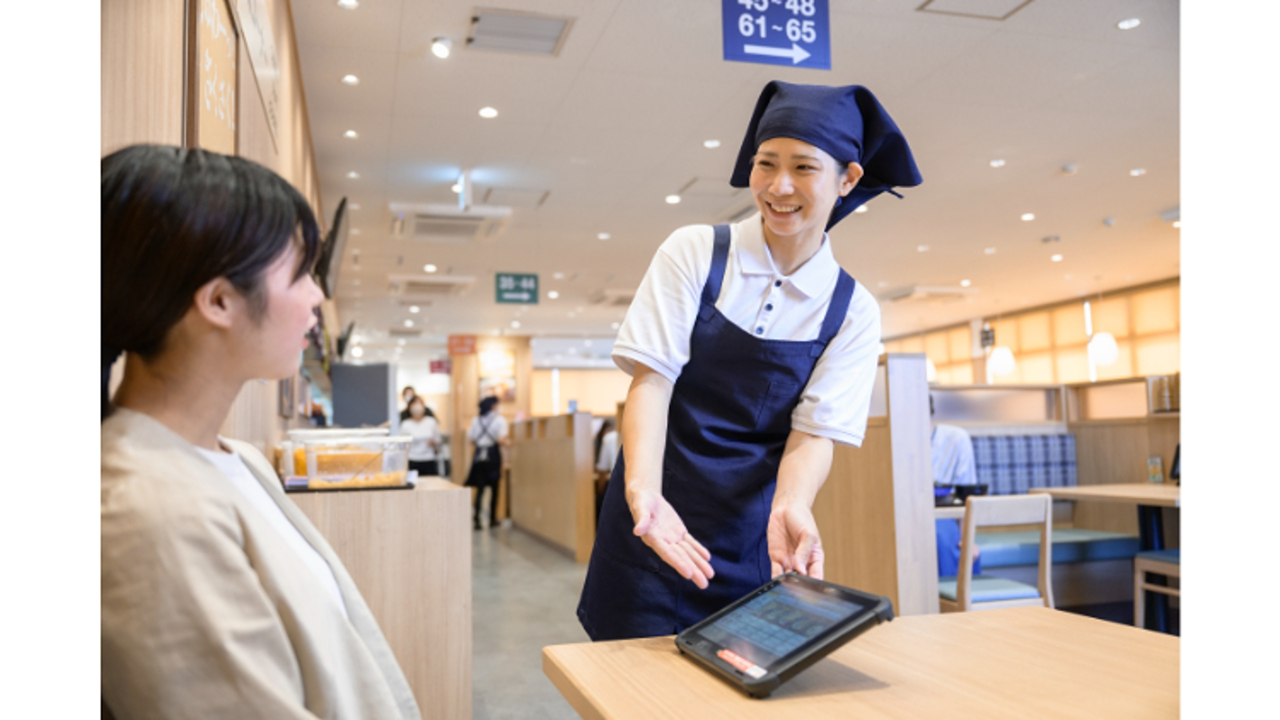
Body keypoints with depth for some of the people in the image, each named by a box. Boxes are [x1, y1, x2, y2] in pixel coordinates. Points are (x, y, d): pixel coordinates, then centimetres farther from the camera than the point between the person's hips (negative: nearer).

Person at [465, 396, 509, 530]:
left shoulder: (476, 420, 6)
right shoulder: (499, 420, -6)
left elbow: (470, 438, 5)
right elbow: (500, 439, -14)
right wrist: (508, 442, 5)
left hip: (479, 455, 3)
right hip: (493, 455, -3)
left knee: (480, 488, 4)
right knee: (494, 488, 10)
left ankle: (476, 518, -8)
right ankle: (492, 518, 17)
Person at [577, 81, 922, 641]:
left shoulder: (852, 311, 0)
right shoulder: (693, 253, -5)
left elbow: (813, 431, -5)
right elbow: (651, 379, -11)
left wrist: (791, 507, -26)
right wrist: (644, 488, -27)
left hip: (752, 543, 2)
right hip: (654, 521, -1)